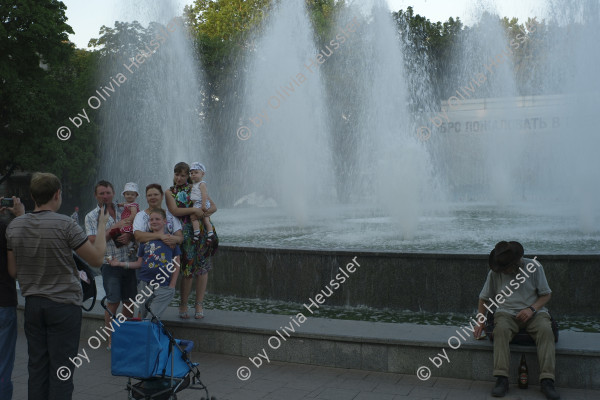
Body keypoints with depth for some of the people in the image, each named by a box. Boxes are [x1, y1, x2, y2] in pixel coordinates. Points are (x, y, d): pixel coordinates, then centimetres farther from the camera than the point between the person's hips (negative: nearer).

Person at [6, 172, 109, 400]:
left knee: (37, 367, 12)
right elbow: (97, 259, -10)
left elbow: (13, 271, 7)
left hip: (32, 303, 5)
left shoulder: (14, 226, 1)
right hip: (64, 304, -5)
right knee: (61, 370, 1)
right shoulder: (65, 225, -16)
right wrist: (102, 226, 3)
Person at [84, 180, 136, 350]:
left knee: (129, 301, 7)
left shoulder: (123, 210, 10)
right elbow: (93, 241, -11)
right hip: (110, 264, -4)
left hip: (128, 261, 4)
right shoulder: (91, 216, 0)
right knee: (113, 302, -6)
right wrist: (114, 228, -17)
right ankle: (111, 340, 7)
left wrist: (129, 236, -10)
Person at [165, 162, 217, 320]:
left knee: (202, 267, -1)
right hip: (185, 233, -1)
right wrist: (194, 209, -16)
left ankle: (199, 304, 8)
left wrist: (205, 212, -11)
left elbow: (213, 206, 9)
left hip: (201, 231, 2)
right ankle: (183, 305, 11)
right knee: (188, 268, -4)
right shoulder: (170, 192, 9)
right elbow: (174, 211, -8)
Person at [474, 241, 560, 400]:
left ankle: (547, 380, -33)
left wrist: (532, 309, -12)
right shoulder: (495, 272, 5)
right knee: (501, 330, -34)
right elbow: (484, 298, 14)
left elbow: (546, 294, 6)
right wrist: (480, 321, 2)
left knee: (546, 330, -32)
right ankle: (502, 379, -37)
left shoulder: (534, 267, 0)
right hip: (507, 312, 0)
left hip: (533, 312, 0)